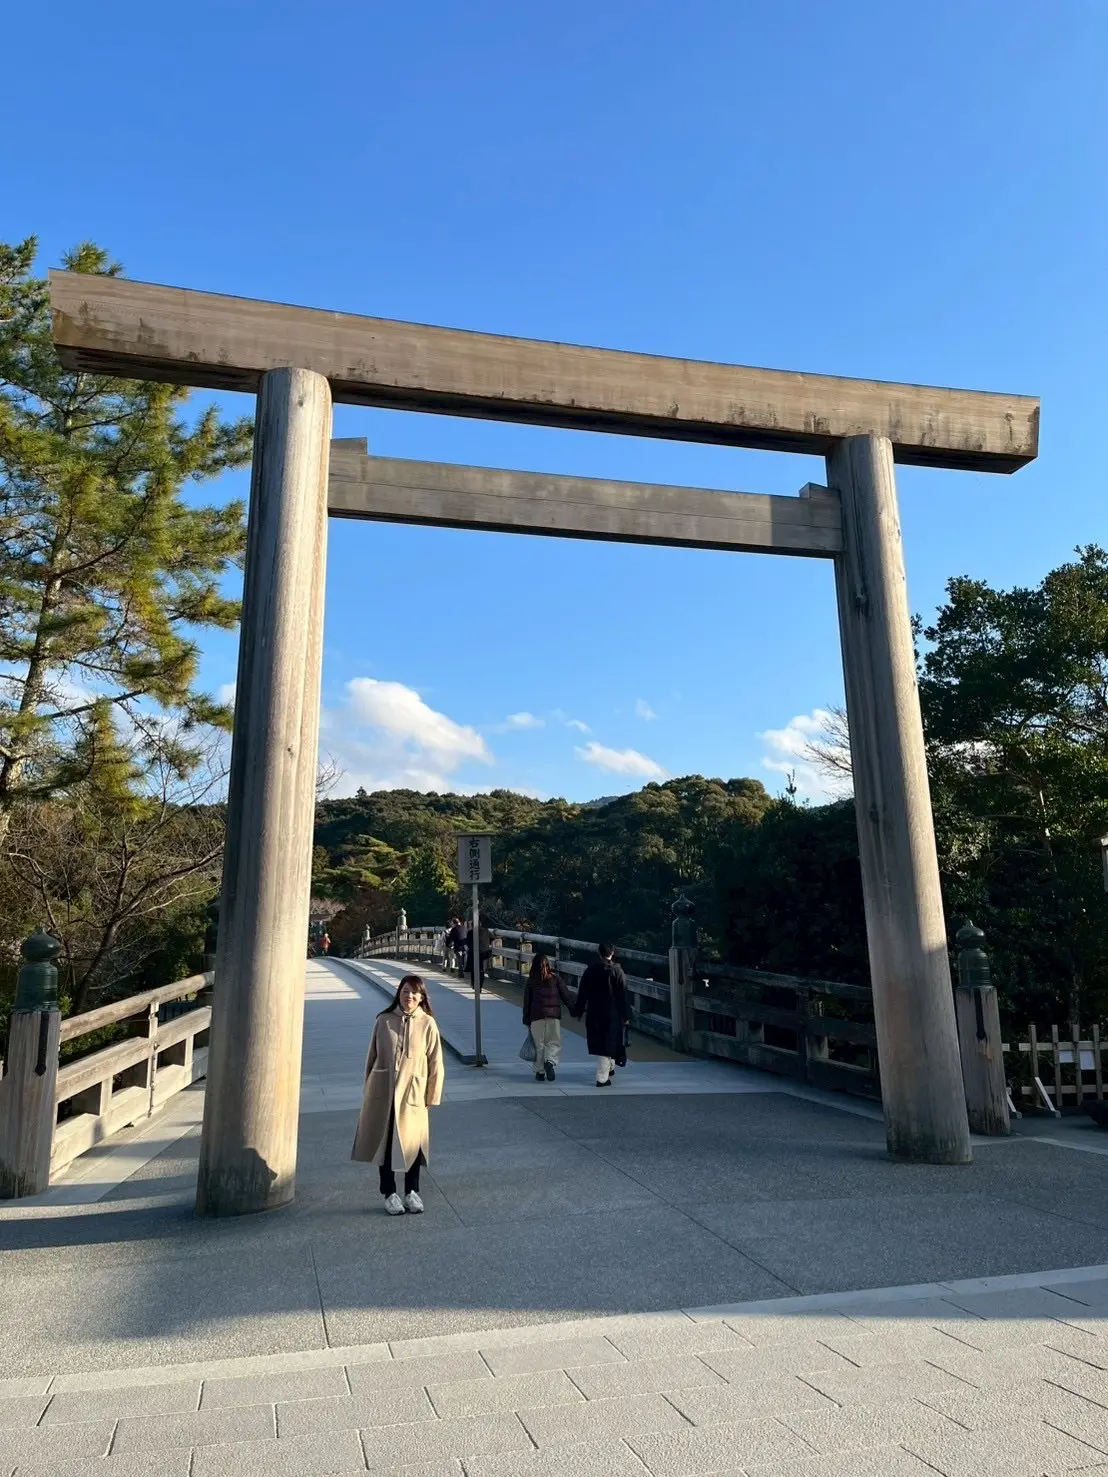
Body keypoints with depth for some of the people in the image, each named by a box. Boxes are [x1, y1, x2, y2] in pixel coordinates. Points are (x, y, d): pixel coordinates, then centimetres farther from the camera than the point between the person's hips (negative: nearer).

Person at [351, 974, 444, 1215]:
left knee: (412, 1143, 6)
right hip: (383, 1092, 1)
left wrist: (433, 1096, -2)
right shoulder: (383, 1021, 0)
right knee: (384, 1142, 8)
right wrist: (368, 1089, 9)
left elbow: (435, 1063, -1)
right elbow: (372, 1057, 8)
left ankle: (412, 1192, 25)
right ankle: (389, 1194, 24)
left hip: (412, 1093, -1)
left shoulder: (428, 1024, -5)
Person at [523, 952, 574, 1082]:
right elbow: (565, 995, 4)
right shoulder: (555, 977, 4)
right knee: (554, 1042, 6)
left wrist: (526, 1020, 12)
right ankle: (550, 1061, -19)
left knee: (539, 1044, 8)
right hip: (554, 1014, 0)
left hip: (536, 1015, 1)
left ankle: (540, 1072, 8)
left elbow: (527, 1001, 7)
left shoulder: (531, 980, 5)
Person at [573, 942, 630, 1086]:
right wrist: (626, 1016, -4)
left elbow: (582, 992, 5)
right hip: (611, 1014, -4)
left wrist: (579, 1011, 13)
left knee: (598, 1042, 20)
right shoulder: (617, 971, -11)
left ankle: (609, 1067, 38)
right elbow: (623, 995, -10)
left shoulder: (590, 970, 0)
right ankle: (602, 1078, 2)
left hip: (593, 1014, 4)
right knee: (607, 1043, 2)